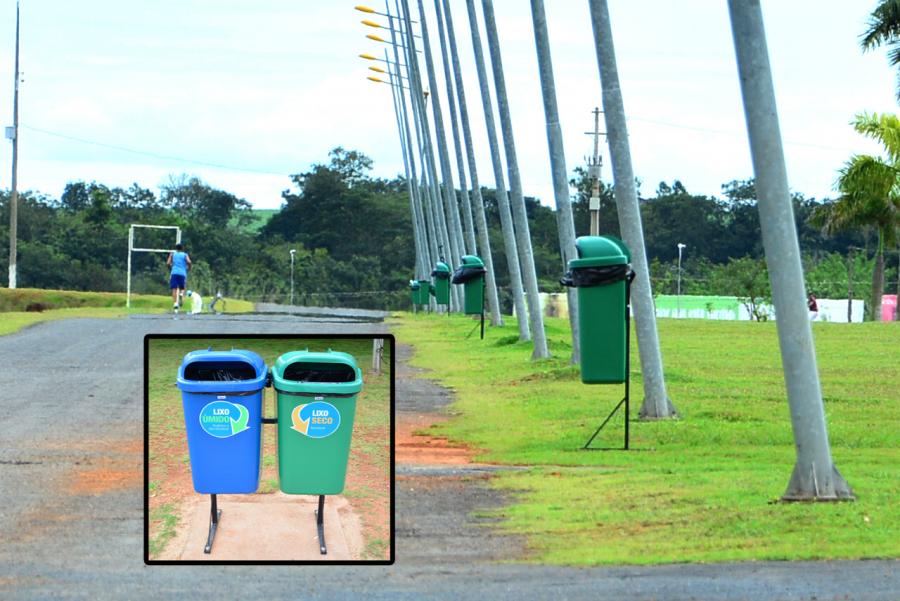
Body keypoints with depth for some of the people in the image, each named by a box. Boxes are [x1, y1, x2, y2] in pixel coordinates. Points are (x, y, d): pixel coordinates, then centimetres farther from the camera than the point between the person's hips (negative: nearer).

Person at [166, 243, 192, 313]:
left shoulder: (172, 254, 15)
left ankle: (175, 303, -21)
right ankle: (181, 294, -20)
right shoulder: (185, 255, 12)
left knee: (174, 289, -3)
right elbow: (189, 262, -6)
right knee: (182, 288, 15)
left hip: (174, 273, 0)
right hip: (182, 273, 0)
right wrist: (189, 268, 13)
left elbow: (168, 263, 3)